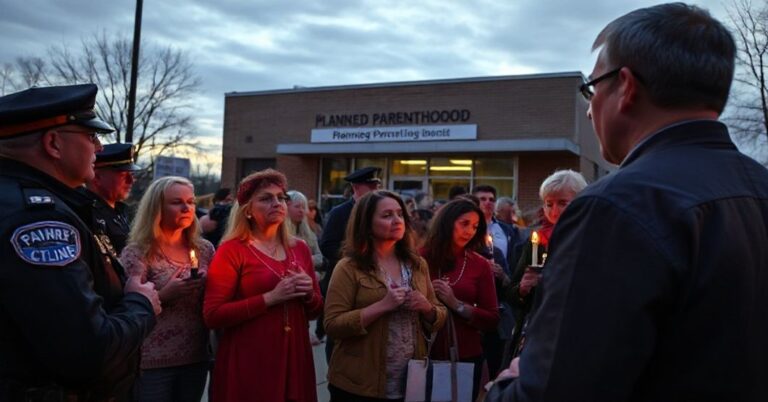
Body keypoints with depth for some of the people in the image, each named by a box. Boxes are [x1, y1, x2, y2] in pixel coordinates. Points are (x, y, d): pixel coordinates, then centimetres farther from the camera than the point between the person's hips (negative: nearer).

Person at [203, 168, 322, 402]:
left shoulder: (300, 248, 8)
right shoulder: (232, 251, -7)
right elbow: (212, 316, -14)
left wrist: (309, 294, -7)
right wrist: (270, 298, -20)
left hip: (294, 358, 5)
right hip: (248, 363, -5)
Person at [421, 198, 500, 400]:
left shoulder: (480, 265, -1)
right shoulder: (421, 258, -4)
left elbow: (492, 320, -3)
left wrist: (457, 304, -15)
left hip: (466, 357, 1)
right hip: (425, 355, -1)